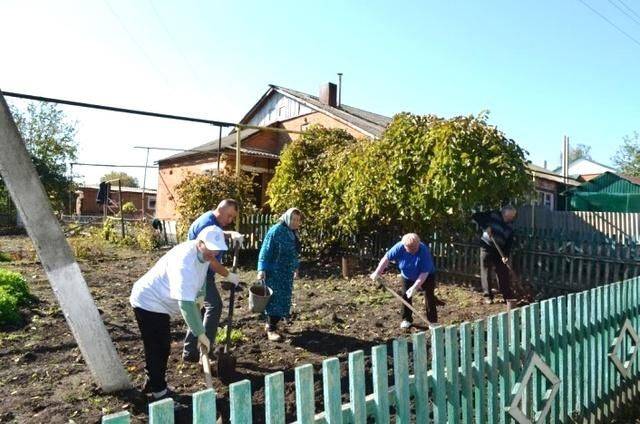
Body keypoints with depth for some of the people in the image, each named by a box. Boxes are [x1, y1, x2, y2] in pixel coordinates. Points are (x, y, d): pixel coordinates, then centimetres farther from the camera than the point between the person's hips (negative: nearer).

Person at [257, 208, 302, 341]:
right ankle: (271, 329, 5)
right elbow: (265, 251, -16)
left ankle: (270, 324, 25)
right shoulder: (276, 230, -14)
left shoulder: (294, 233, 10)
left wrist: (295, 267, 24)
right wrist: (262, 269, -21)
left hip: (287, 273, 8)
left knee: (284, 300, 10)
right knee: (275, 299, -5)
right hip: (274, 272, -8)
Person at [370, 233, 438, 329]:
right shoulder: (399, 247, -29)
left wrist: (415, 287, -37)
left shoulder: (424, 251, -37)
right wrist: (377, 273, -23)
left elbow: (424, 273, -33)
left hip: (426, 277, -3)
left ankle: (433, 321, 6)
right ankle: (407, 319, 18)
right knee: (405, 296, 3)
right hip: (407, 276, 3)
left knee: (429, 297, -5)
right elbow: (387, 258, -19)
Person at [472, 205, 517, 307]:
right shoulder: (493, 215, -9)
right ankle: (488, 296, 10)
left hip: (499, 250, 3)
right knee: (485, 272, 1)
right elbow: (475, 216, -14)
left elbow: (509, 243, -2)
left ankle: (508, 296, 12)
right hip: (486, 247, -3)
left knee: (504, 273, 2)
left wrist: (506, 255, -16)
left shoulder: (510, 227, 1)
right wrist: (485, 227, -23)